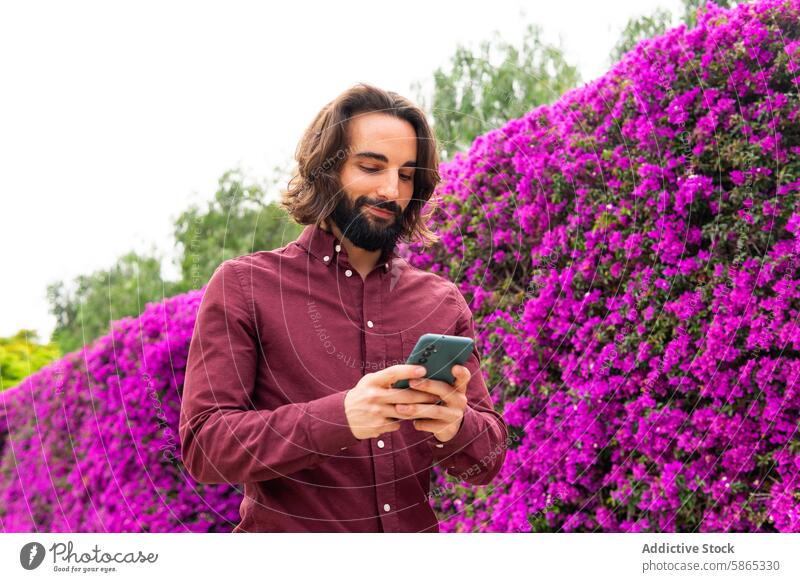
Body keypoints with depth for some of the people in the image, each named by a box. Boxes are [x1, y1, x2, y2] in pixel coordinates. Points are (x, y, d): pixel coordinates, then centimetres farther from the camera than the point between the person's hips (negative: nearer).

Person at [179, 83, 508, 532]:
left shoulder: (444, 303, 6)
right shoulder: (243, 287, -1)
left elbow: (488, 460, 7)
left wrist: (455, 426, -15)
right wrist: (339, 418, -22)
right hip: (286, 530, -2)